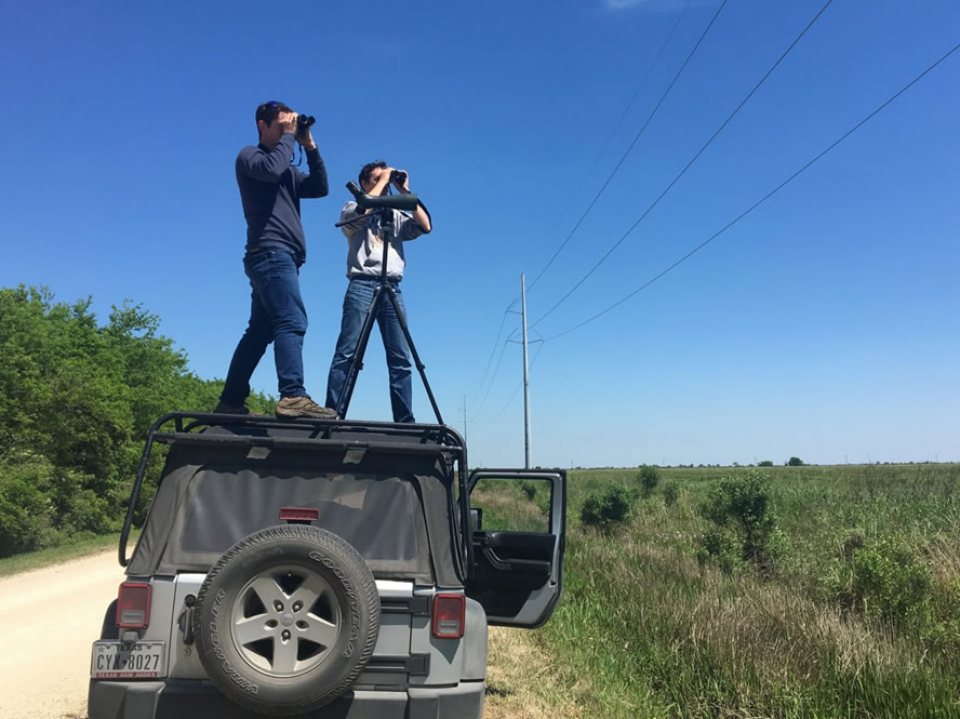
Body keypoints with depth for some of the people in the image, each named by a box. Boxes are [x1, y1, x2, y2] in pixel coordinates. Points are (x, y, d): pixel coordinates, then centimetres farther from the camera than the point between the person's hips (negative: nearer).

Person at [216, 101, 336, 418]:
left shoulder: (287, 169, 28)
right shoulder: (249, 156, 7)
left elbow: (320, 187, 16)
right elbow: (272, 169, -16)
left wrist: (310, 147, 12)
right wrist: (288, 136, -2)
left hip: (281, 256, 9)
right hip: (270, 252, -8)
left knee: (260, 331, 6)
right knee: (292, 322, -23)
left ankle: (231, 400, 8)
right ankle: (293, 396, -33)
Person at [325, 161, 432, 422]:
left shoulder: (396, 216, 25)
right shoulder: (352, 210, 14)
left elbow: (425, 226, 9)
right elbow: (364, 209, -10)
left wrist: (405, 191, 11)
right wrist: (383, 179, 3)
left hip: (392, 289, 4)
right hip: (362, 286, -4)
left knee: (401, 359, -4)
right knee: (347, 353, -11)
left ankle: (405, 421, -5)